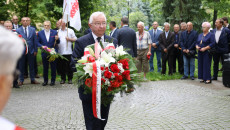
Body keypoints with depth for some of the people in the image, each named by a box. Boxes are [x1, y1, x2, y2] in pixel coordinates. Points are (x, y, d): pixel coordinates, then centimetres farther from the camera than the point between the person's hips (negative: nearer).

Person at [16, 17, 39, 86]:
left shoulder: (32, 30, 6)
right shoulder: (18, 30, -1)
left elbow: (35, 40, 6)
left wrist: (35, 50, 2)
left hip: (31, 50, 2)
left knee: (31, 66, 8)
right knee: (21, 66, 5)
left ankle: (32, 79, 17)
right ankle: (21, 80, 14)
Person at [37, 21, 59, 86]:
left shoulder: (54, 32, 3)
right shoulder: (40, 33, 5)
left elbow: (57, 42, 5)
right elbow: (37, 42, 6)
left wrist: (57, 39, -17)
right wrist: (41, 46, -13)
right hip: (44, 53, 1)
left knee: (53, 67, 4)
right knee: (45, 68, 7)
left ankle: (53, 80, 14)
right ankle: (45, 81, 18)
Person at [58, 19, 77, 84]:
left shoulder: (70, 31, 10)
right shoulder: (57, 32, 15)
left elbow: (75, 39, 8)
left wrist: (69, 39, -7)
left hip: (68, 51, -2)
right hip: (60, 52, 2)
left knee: (69, 65, -1)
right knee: (62, 66, 4)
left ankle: (70, 79, 8)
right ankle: (63, 79, 13)